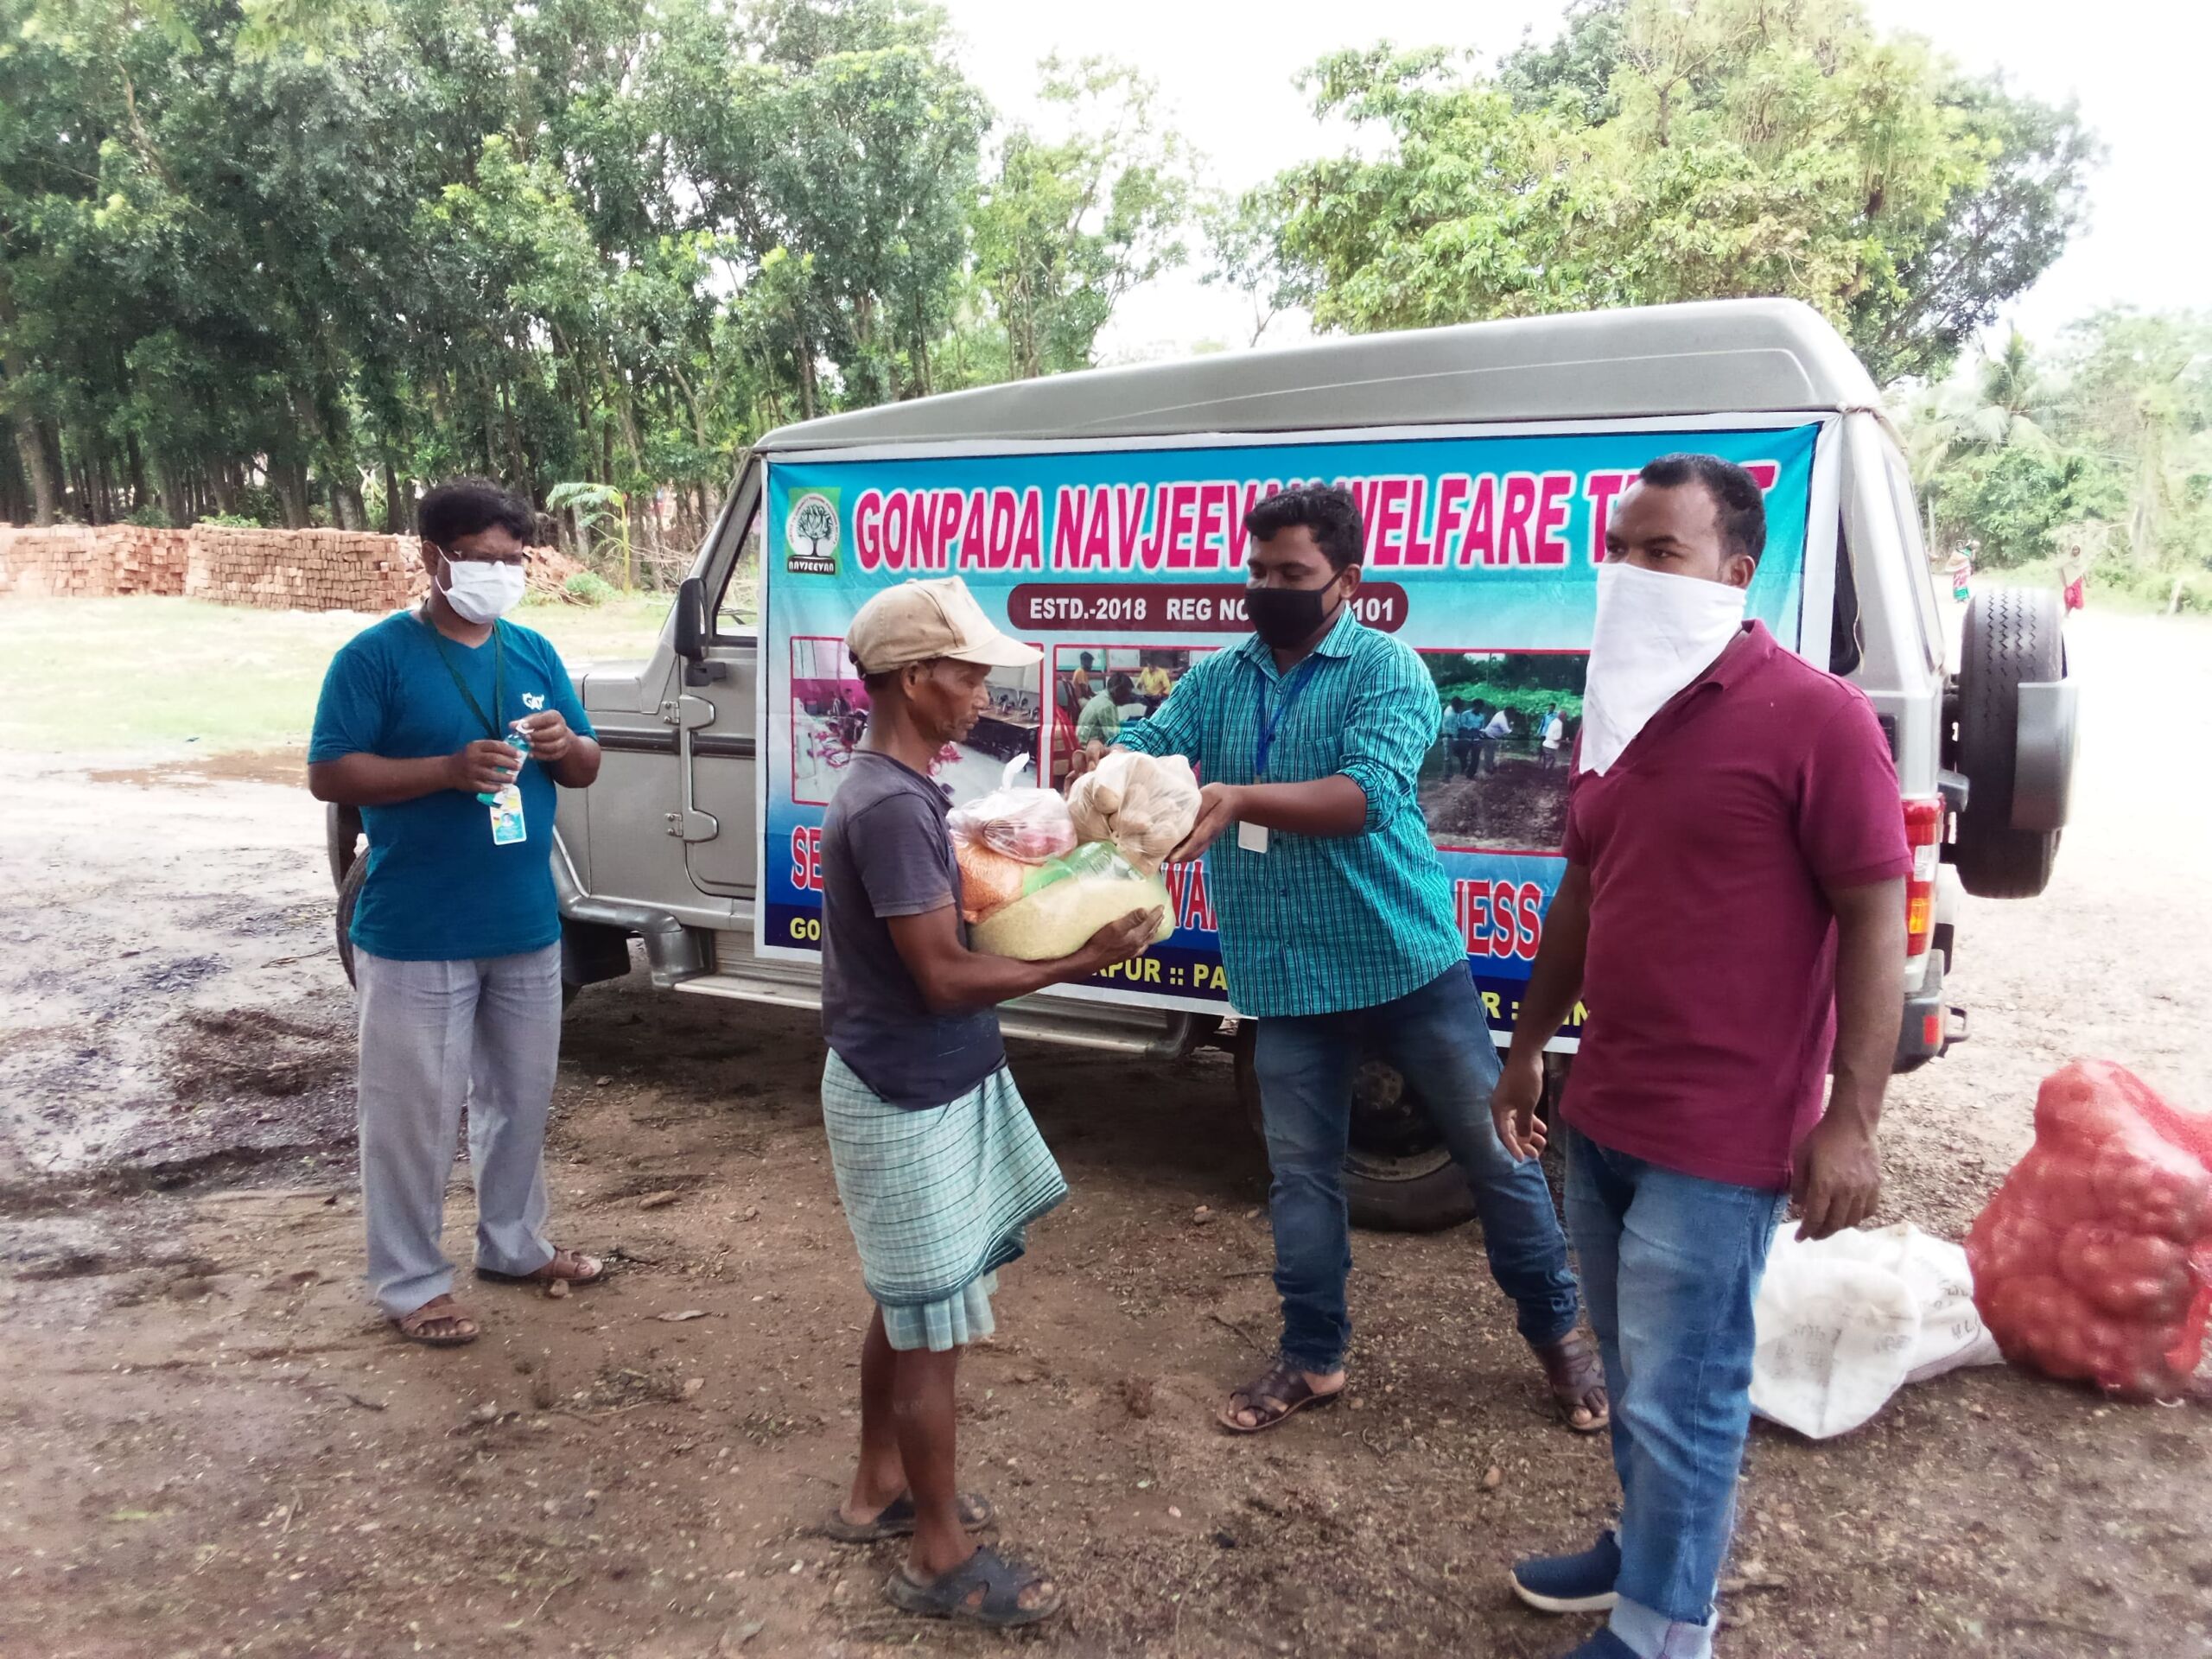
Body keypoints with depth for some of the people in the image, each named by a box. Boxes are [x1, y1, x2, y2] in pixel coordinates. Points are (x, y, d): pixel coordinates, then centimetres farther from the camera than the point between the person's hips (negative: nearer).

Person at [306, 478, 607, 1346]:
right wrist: (449, 768, -25)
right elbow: (329, 773, -13)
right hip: (416, 934, -5)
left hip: (526, 924, 6)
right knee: (414, 1110, 4)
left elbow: (587, 768, 11)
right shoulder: (376, 655, -9)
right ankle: (410, 1282, 20)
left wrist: (564, 745, -13)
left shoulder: (534, 652, 7)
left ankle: (514, 1243, 36)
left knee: (520, 1094, 18)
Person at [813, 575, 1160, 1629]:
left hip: (915, 1084, 10)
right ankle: (940, 1559, 20)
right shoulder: (892, 807, -24)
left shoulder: (894, 793, 7)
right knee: (934, 1329, 4)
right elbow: (945, 977, -24)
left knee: (905, 1309, 22)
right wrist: (1083, 959, -17)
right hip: (912, 1101, -10)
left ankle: (876, 1489, 39)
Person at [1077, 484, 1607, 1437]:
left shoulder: (1388, 669, -10)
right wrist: (1110, 771, -32)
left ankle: (1557, 1332, 31)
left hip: (1407, 961, -3)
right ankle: (1312, 1358, 31)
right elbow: (1144, 750, -8)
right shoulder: (1213, 682, 6)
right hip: (1289, 978, 4)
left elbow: (1367, 795, -25)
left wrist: (1245, 800, -40)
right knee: (1301, 1172, 13)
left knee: (1493, 1148, 9)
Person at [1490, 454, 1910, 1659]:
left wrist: (1851, 1120, -17)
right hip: (1601, 1114, 7)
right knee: (1632, 1370, 22)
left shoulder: (1811, 715, -13)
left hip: (1720, 1138, -7)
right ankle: (1646, 1543, 42)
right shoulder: (1615, 713, 9)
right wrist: (1529, 1048, 20)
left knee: (1676, 1394, 4)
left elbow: (1874, 915, -14)